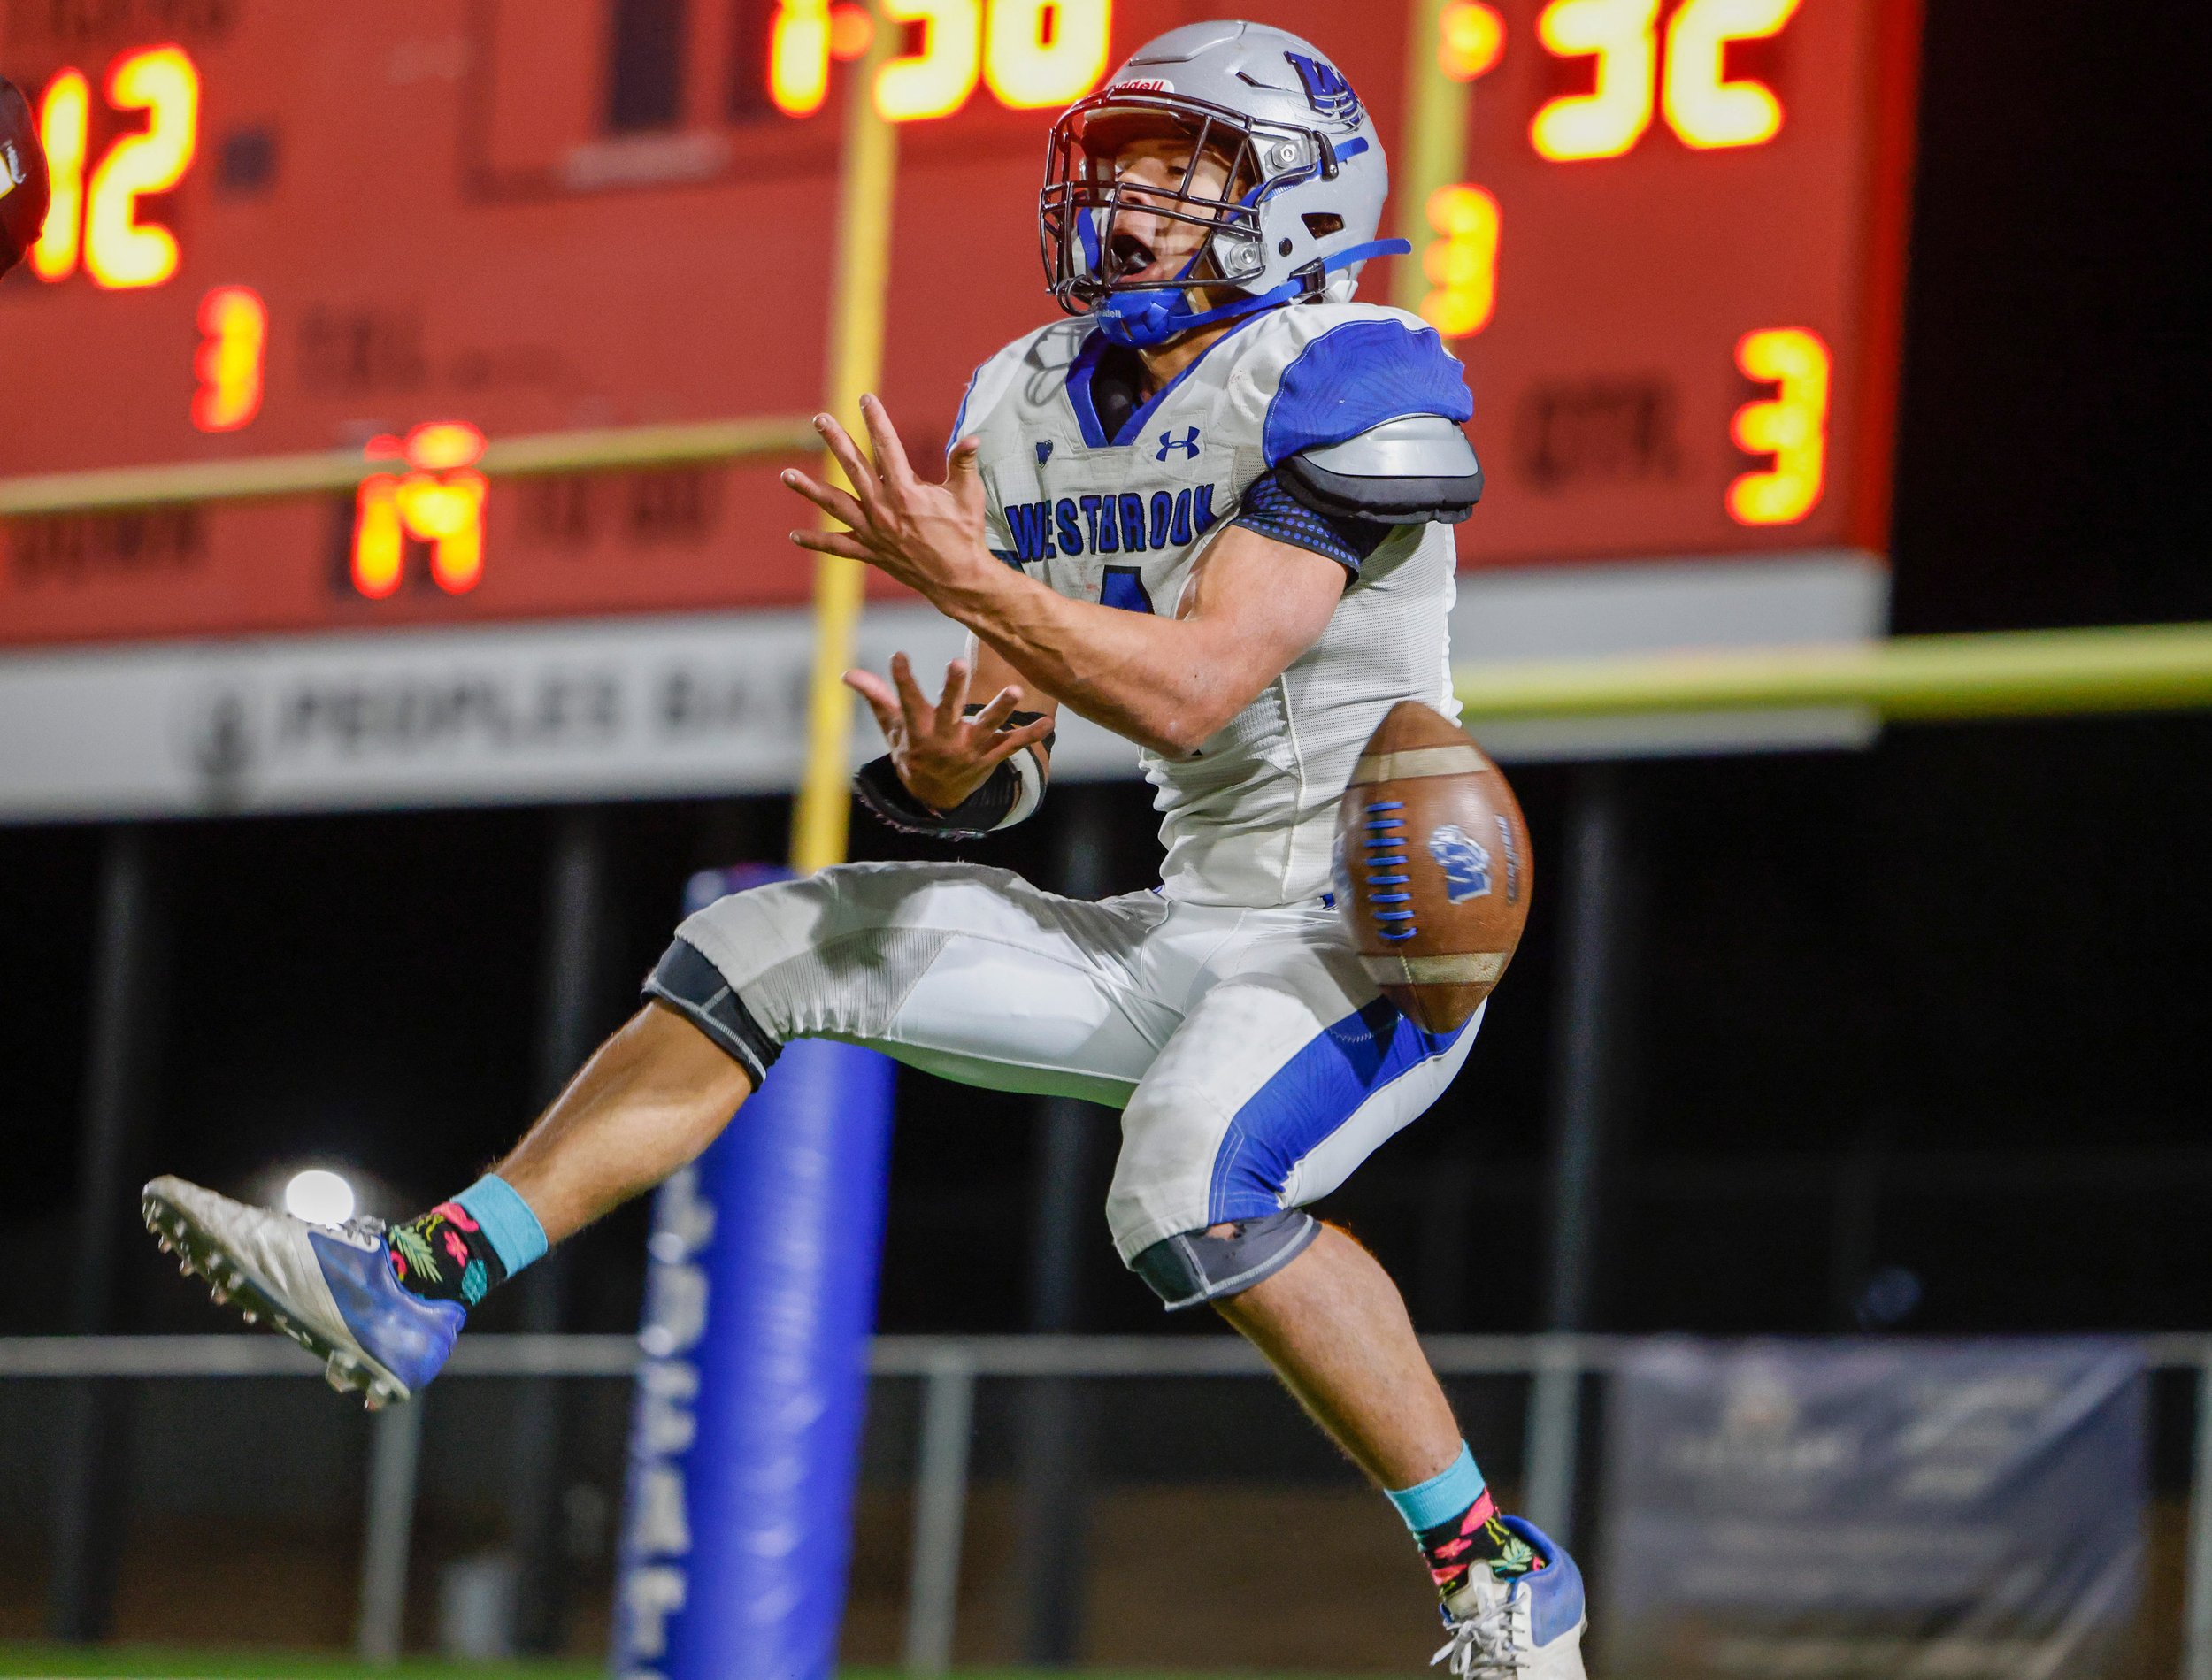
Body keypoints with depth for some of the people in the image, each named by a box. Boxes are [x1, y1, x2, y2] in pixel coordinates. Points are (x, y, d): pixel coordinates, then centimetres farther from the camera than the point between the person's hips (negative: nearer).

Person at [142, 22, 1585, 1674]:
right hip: (1195, 929, 8)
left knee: (1193, 1183, -35)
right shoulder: (1036, 406, 8)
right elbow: (1013, 732, 8)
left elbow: (1192, 688, -26)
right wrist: (950, 767, -15)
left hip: (1383, 926, -8)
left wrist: (959, 573, -30)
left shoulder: (1348, 389, -16)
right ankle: (410, 1289, 3)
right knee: (767, 951, 1)